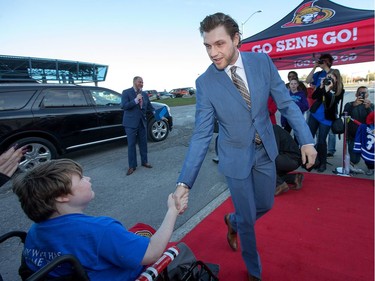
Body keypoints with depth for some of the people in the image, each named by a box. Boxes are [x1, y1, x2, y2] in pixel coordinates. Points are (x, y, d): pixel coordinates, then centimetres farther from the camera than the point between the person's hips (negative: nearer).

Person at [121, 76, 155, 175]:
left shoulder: (144, 94, 11)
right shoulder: (126, 92, -3)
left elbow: (149, 106, 13)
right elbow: (123, 106, -14)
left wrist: (156, 112, -6)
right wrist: (135, 100, -20)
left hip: (142, 122, 5)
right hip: (131, 123, -5)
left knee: (143, 143, 12)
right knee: (131, 144, 0)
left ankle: (144, 161, 27)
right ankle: (132, 166, 10)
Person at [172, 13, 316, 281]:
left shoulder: (262, 62, -9)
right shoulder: (205, 82, -17)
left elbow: (287, 103, -1)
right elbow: (201, 135, -17)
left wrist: (306, 139, -7)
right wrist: (185, 182, -23)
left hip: (265, 150, 4)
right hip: (236, 156, -3)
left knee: (265, 205, 20)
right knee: (247, 219, 11)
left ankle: (233, 220, 54)